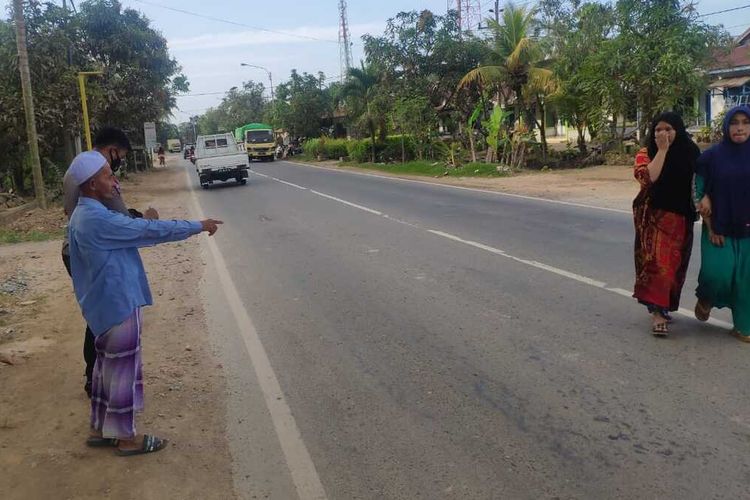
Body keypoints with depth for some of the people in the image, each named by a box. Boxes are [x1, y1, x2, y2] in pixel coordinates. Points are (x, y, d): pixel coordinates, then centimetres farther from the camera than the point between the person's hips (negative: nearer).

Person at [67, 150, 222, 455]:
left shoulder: (83, 215, 8)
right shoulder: (98, 219, -24)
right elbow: (152, 231, -22)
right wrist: (199, 226, -15)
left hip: (104, 303, 10)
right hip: (118, 304, -10)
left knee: (108, 364, 19)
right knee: (124, 368, 2)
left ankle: (100, 429, 30)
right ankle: (126, 437, 15)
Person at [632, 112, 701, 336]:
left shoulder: (690, 152, 5)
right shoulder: (646, 154, -3)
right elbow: (649, 177, -21)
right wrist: (662, 150, -17)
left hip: (681, 218, 4)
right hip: (653, 217, -4)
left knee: (674, 264, 10)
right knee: (656, 261, -14)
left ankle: (662, 306, 27)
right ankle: (657, 312, -13)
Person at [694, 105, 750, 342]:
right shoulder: (711, 156, -3)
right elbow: (701, 195, -1)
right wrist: (711, 228, -5)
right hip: (719, 228, -1)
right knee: (717, 273, -13)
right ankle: (705, 300, 22)